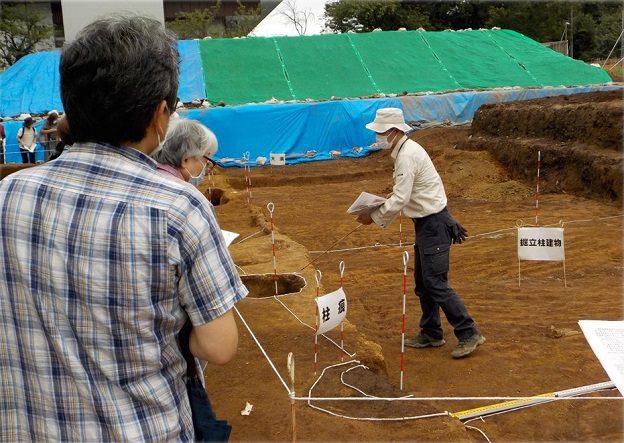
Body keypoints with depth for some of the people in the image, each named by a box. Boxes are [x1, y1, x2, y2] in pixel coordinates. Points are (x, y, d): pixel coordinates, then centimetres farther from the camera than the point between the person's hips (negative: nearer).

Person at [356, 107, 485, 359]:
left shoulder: (407, 155, -19)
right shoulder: (405, 150, 13)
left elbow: (400, 199, -23)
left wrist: (374, 218, -13)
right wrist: (379, 212, 7)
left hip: (433, 224, -10)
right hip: (426, 222, 10)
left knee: (435, 283, -8)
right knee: (422, 282, 15)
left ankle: (469, 334, 0)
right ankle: (431, 334, 26)